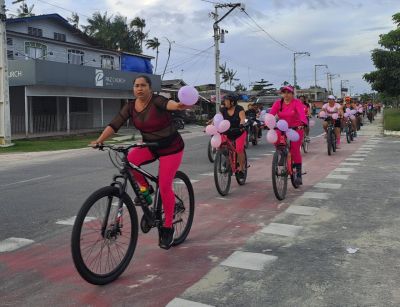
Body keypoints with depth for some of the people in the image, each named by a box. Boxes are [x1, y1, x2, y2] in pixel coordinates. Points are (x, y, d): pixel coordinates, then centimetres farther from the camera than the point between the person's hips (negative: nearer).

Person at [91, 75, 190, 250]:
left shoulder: (156, 101, -21)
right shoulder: (130, 107, -6)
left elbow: (167, 103, -44)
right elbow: (114, 125, -13)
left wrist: (178, 105, -67)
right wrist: (100, 140, -28)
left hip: (170, 148, -5)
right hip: (150, 146, 5)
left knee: (164, 186, -10)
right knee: (129, 160, -23)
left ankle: (168, 227, 7)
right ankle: (145, 188, 4)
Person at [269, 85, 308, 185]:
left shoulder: (297, 102, -11)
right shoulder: (278, 103, -2)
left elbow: (302, 113, -27)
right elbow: (271, 113, -15)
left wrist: (303, 123, -47)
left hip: (296, 129, -3)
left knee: (295, 150, -7)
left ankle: (298, 174, 5)